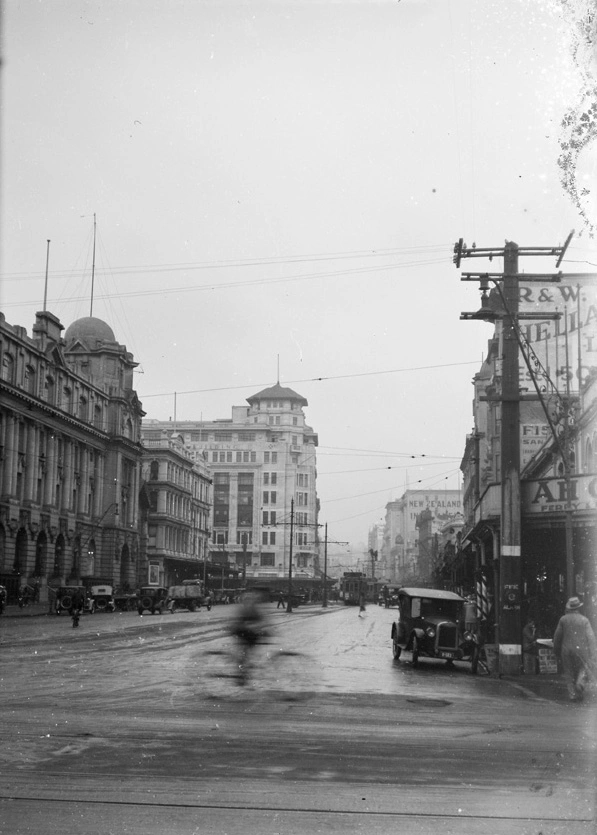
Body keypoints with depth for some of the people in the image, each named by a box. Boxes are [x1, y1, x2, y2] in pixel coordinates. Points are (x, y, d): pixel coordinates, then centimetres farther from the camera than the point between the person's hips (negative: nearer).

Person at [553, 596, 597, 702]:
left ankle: (572, 694, 4)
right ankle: (580, 683, -9)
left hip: (566, 650, 1)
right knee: (582, 669, 18)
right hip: (581, 649, -1)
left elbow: (557, 636, 5)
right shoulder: (584, 620, -3)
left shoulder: (563, 619, 1)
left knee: (569, 673, 11)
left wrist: (557, 651, 19)